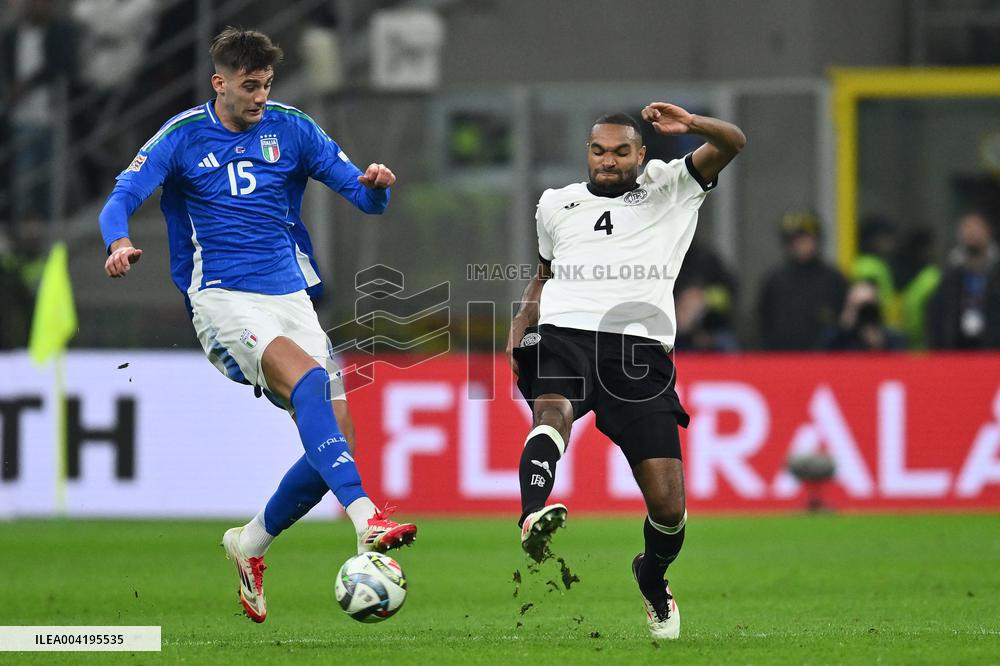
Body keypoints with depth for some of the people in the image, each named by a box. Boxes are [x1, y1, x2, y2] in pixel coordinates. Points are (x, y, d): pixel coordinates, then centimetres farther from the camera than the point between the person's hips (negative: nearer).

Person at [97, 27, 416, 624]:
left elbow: (364, 197, 5)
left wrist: (376, 185, -19)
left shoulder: (291, 129, 7)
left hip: (290, 297, 4)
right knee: (308, 376, -32)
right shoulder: (184, 136, 1)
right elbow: (122, 199, -6)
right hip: (223, 300, -4)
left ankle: (251, 543, 19)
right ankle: (366, 518, -45)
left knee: (338, 439, -5)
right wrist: (119, 244, -28)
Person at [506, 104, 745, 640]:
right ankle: (533, 517, -62)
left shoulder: (669, 188, 17)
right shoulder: (556, 204, 25)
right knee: (553, 409, -36)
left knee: (668, 504, -6)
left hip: (639, 346, -1)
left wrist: (692, 126, -15)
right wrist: (522, 323, 20)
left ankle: (652, 576, 26)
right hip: (563, 335, 1)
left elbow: (732, 144, 5)